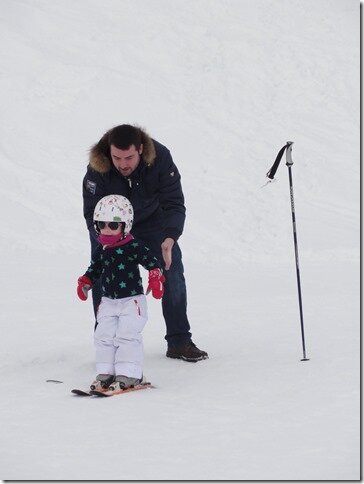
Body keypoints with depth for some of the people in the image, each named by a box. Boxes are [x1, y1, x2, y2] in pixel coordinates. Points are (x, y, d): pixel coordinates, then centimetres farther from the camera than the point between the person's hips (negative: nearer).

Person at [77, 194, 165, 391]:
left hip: (132, 299, -6)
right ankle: (105, 373, 11)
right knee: (104, 336, 3)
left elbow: (153, 262, -10)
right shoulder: (100, 251, 6)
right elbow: (94, 269, 20)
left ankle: (129, 374, -6)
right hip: (109, 301, 6)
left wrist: (155, 279, -25)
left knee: (127, 336, -11)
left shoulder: (134, 247, -11)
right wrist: (84, 283, 7)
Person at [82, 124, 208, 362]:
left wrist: (169, 239, -46)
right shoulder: (97, 168, -33)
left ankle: (179, 342, 4)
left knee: (172, 273, -5)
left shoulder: (160, 157, -31)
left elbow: (174, 204, -29)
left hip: (151, 220, 1)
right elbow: (92, 214, -28)